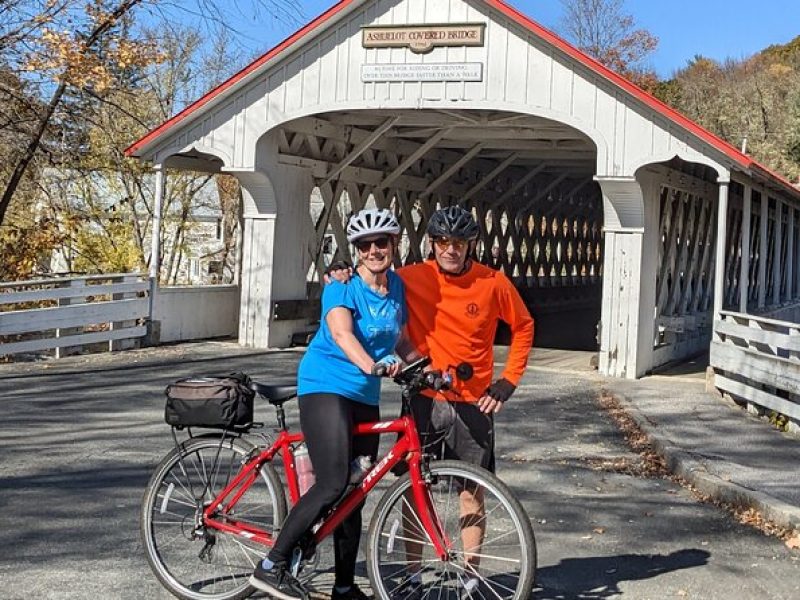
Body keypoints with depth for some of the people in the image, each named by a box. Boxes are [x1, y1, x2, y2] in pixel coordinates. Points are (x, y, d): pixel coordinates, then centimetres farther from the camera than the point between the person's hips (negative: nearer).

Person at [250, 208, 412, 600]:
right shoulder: (343, 286, -12)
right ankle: (271, 567, -10)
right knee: (333, 485, -20)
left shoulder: (396, 286, 8)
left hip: (365, 397, 7)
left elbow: (400, 336, 21)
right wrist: (371, 366, -47)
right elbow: (341, 333, -30)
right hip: (326, 387, -7)